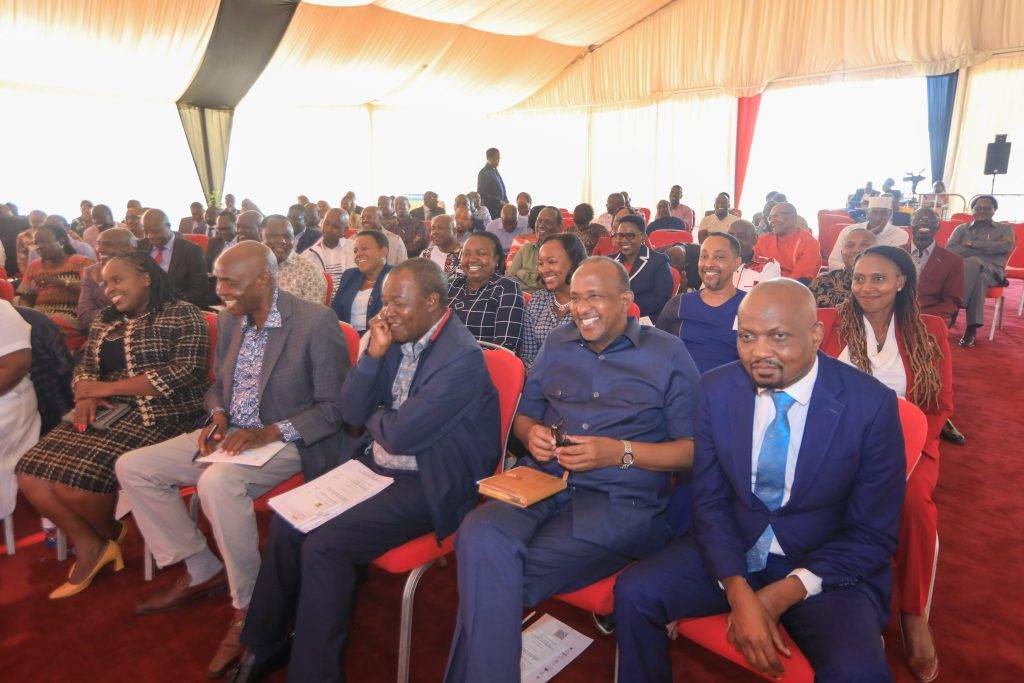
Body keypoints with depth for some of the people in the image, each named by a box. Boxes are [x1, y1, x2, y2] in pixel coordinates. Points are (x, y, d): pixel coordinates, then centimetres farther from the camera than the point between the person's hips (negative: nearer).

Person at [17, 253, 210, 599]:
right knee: (31, 475, -9)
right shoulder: (104, 321, 19)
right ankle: (89, 545, 10)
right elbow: (86, 367, 18)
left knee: (76, 480, -21)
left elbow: (185, 373, -15)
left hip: (162, 417, -7)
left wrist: (108, 387, -12)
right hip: (109, 414, 8)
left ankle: (111, 535, 13)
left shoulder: (182, 315, -5)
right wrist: (86, 395, -8)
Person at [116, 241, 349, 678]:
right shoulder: (228, 320, 5)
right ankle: (201, 571, 13)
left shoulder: (316, 323, -17)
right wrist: (218, 416, -3)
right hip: (230, 434, 8)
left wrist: (271, 432, -25)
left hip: (289, 442, -8)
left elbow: (334, 408, -17)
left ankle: (250, 605, -13)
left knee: (217, 482, -34)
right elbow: (218, 384, 19)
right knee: (133, 468, 2)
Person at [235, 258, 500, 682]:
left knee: (323, 545, -18)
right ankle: (266, 643, 23)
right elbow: (352, 412, 4)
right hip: (376, 465, 8)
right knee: (286, 522, 1)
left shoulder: (461, 357, -22)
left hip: (428, 486, -8)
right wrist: (374, 354, -10)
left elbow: (401, 435, -24)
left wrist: (373, 417, -2)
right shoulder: (397, 338, 4)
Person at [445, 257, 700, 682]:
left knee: (491, 568, -26)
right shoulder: (557, 343, 18)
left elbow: (694, 450, 0)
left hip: (618, 500, -4)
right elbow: (523, 415, 23)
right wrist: (531, 434, -1)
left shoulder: (668, 353, 5)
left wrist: (620, 452, -13)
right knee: (481, 535, -30)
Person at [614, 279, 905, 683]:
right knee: (634, 593, -16)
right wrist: (738, 591, -18)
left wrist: (784, 594, -18)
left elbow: (874, 535, -8)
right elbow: (709, 501, -3)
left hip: (827, 566, -2)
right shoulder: (716, 389, -7)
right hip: (731, 549, 3)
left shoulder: (872, 404, -14)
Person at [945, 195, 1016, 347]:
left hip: (992, 270, -1)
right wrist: (985, 250, -6)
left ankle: (951, 311, -40)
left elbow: (1006, 246, -3)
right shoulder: (962, 228, 22)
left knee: (973, 263, -39)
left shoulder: (1005, 228, 20)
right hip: (963, 269, 1)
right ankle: (972, 329, -42)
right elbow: (950, 249, 2)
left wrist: (972, 244, -3)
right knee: (978, 277, -38)